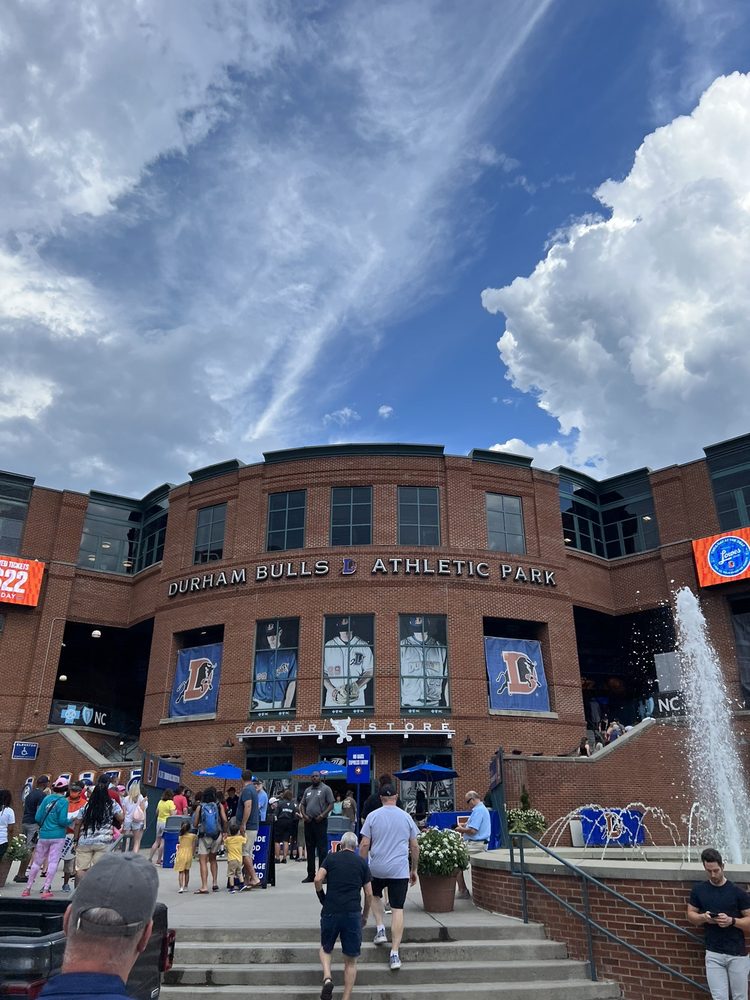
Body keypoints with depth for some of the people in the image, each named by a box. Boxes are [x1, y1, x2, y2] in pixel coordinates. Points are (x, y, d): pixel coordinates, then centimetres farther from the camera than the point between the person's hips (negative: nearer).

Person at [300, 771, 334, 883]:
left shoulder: (325, 789, -1)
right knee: (309, 848, 11)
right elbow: (302, 804, 18)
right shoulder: (307, 790, 15)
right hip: (308, 822, 6)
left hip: (320, 822, -6)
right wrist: (304, 815, 0)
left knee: (322, 848, -5)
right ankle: (311, 875, 19)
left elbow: (331, 804, -7)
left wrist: (322, 815, -16)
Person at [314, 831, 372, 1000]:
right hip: (353, 914, 0)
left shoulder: (331, 857, 5)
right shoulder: (362, 862, 8)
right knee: (351, 961, 13)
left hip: (331, 912, 0)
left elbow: (318, 879, -8)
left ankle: (327, 978, -1)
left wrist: (321, 896, 9)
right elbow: (369, 893, 8)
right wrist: (365, 915, 20)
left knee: (325, 949, 22)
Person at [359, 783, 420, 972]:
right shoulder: (406, 817, 4)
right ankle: (394, 954, -1)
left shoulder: (373, 816, -2)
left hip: (377, 869, 0)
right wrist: (414, 870, 19)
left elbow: (364, 844, -4)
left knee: (375, 895, 28)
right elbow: (415, 846, 8)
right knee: (398, 909, 3)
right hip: (400, 870, 0)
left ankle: (380, 929, 15)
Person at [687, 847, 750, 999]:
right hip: (713, 954, 1)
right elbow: (690, 915, 7)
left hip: (737, 955, -1)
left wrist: (731, 921, -21)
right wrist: (703, 917, -13)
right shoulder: (698, 890, 1)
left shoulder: (738, 892, -7)